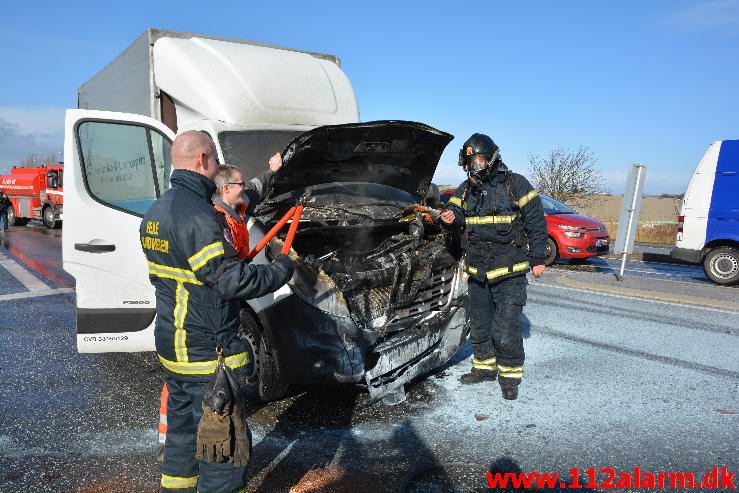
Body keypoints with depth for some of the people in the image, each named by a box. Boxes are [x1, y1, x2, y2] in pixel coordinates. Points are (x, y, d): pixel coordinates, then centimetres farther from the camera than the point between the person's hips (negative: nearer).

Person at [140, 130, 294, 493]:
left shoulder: (156, 212, 9)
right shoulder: (196, 215, -23)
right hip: (207, 352, -10)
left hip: (172, 344, 10)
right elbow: (232, 281, -26)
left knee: (183, 429, 24)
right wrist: (281, 269, -12)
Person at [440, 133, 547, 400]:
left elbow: (536, 223, -3)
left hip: (510, 271, -6)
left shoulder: (516, 184, -5)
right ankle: (485, 367, 33)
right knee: (479, 325, 16)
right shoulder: (466, 189, 10)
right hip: (477, 269, 6)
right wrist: (451, 219, -17)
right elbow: (457, 213, 9)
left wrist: (537, 259, -6)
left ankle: (510, 375, 12)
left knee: (506, 328, -6)